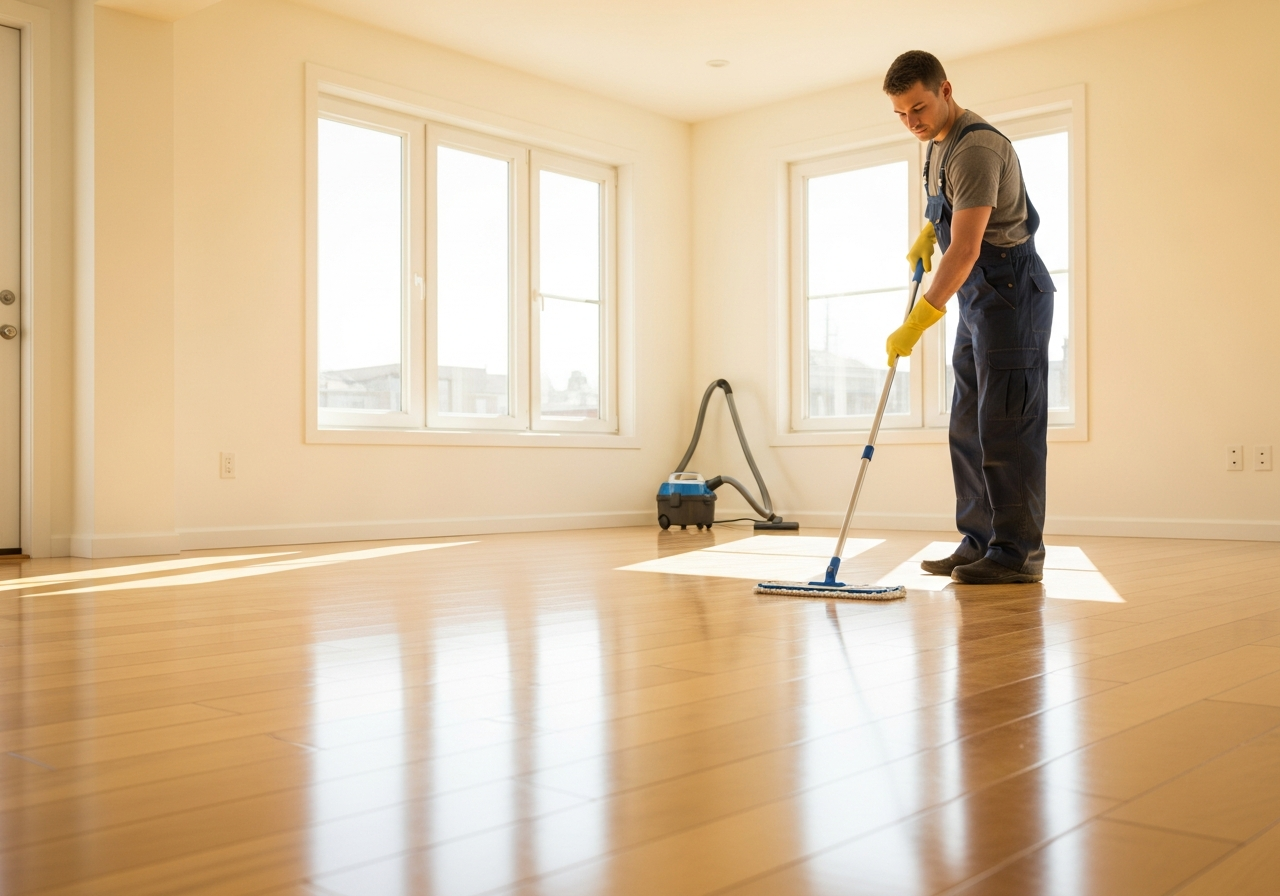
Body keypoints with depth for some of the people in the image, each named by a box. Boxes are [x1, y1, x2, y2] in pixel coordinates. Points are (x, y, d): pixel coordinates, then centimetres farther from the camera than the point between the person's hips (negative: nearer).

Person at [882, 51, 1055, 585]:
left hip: (1011, 294, -10)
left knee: (1006, 426, -11)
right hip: (977, 300, 10)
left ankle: (1018, 552, -6)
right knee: (968, 428, 8)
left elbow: (966, 248, -26)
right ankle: (980, 545, 13)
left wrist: (917, 324, -28)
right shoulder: (938, 145, 13)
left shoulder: (976, 148, -19)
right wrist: (928, 232, 14)